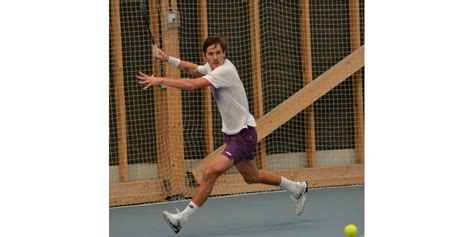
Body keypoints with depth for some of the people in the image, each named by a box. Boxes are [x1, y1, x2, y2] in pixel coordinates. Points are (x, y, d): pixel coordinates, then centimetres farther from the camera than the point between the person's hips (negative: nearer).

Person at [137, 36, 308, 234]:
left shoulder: (224, 71, -24)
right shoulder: (213, 68, 2)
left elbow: (192, 85, -34)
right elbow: (192, 69, 23)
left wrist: (160, 80, -29)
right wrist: (167, 58, 10)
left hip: (244, 134, -10)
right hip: (232, 134, 10)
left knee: (211, 171, -22)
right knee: (252, 177, 25)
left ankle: (183, 217, -18)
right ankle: (297, 189, 43)